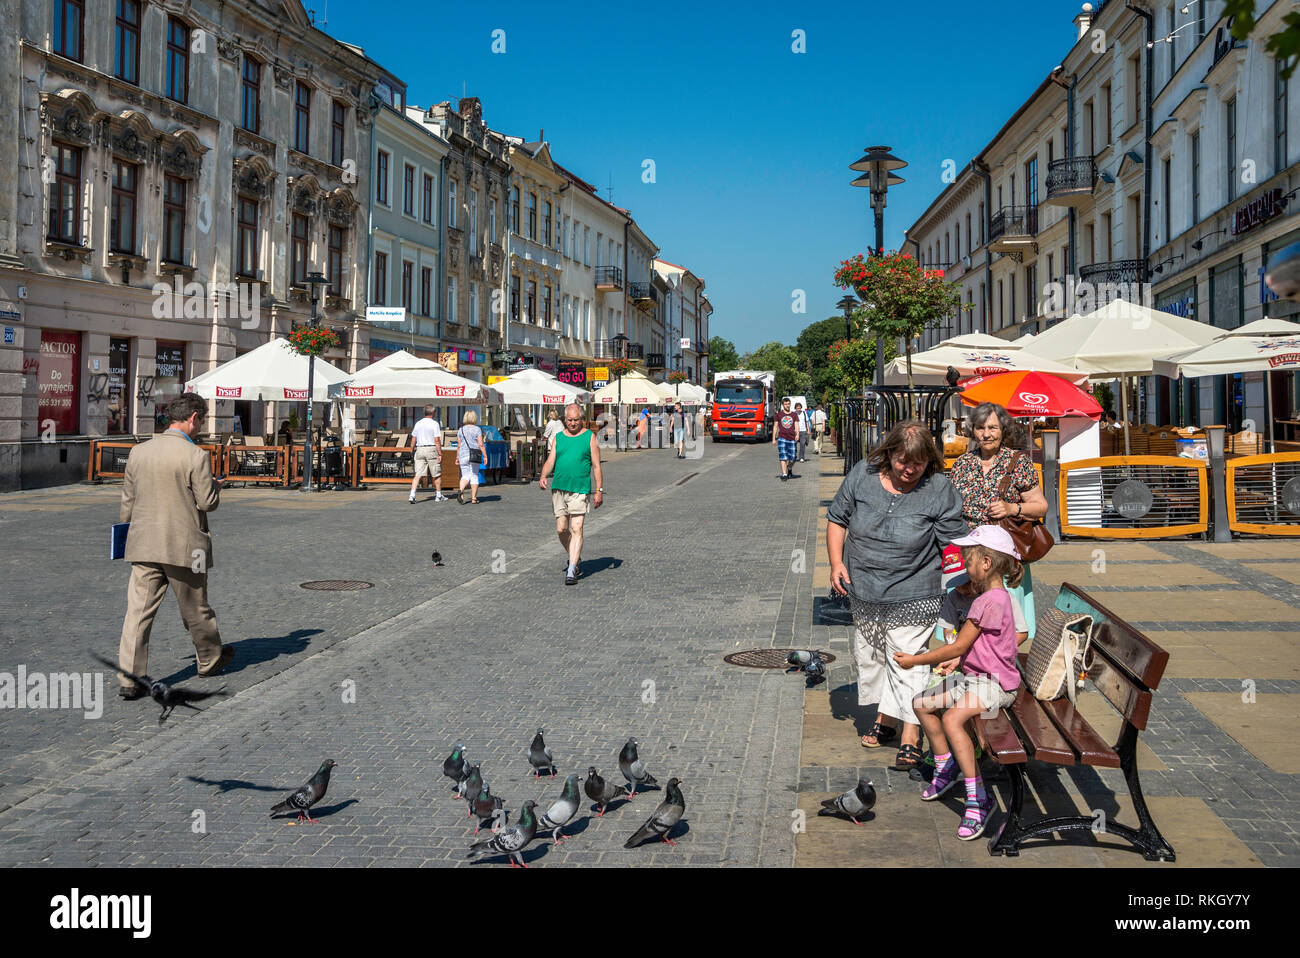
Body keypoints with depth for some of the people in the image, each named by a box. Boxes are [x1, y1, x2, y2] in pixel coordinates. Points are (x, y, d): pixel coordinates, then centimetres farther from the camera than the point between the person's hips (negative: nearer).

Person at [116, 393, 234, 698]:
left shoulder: (139, 452, 4)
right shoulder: (195, 456, -14)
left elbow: (128, 500, 11)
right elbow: (207, 502, -12)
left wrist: (125, 532, 24)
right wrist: (214, 486, 9)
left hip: (144, 546, 4)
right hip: (184, 546, -4)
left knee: (138, 610, 2)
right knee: (196, 609, 14)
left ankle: (129, 677, -2)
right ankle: (210, 659, 33)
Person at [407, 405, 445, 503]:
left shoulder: (418, 424, 9)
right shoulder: (434, 423, -8)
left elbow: (413, 440, 11)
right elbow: (437, 440, -13)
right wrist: (440, 454, -11)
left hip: (420, 450, 5)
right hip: (432, 449, -4)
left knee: (418, 475, 0)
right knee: (437, 475, 9)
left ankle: (412, 495, -13)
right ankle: (439, 496, 16)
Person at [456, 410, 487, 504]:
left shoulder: (460, 430, 4)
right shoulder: (477, 429, -4)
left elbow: (459, 445, 5)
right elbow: (481, 444, -9)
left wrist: (457, 457, 12)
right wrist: (485, 456, -5)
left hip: (463, 455, 2)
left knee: (465, 476, 6)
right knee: (474, 475, 7)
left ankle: (461, 491, -21)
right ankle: (474, 498, 7)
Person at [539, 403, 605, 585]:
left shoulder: (589, 437, 3)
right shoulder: (559, 438, 13)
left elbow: (596, 466, 2)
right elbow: (550, 460, 6)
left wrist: (599, 491, -3)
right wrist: (543, 477, -14)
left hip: (580, 490, -4)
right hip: (558, 488, 4)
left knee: (576, 529, -11)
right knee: (561, 529, 5)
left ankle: (571, 570, -12)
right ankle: (575, 557, 31)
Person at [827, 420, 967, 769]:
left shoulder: (940, 491, -12)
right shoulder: (862, 475, -4)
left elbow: (955, 545, -9)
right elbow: (837, 519, 7)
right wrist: (836, 563, -2)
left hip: (911, 598, -5)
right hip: (863, 593, 5)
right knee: (869, 657, 18)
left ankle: (911, 738, 3)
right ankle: (885, 718, 36)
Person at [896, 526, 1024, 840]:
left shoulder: (991, 601, -22)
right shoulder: (994, 596, 11)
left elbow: (958, 646, -20)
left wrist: (915, 660, -11)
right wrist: (958, 660, 5)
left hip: (994, 684, -11)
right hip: (975, 676, 11)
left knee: (952, 718, -33)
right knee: (922, 704, 13)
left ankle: (978, 800, -27)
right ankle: (946, 768, 30)